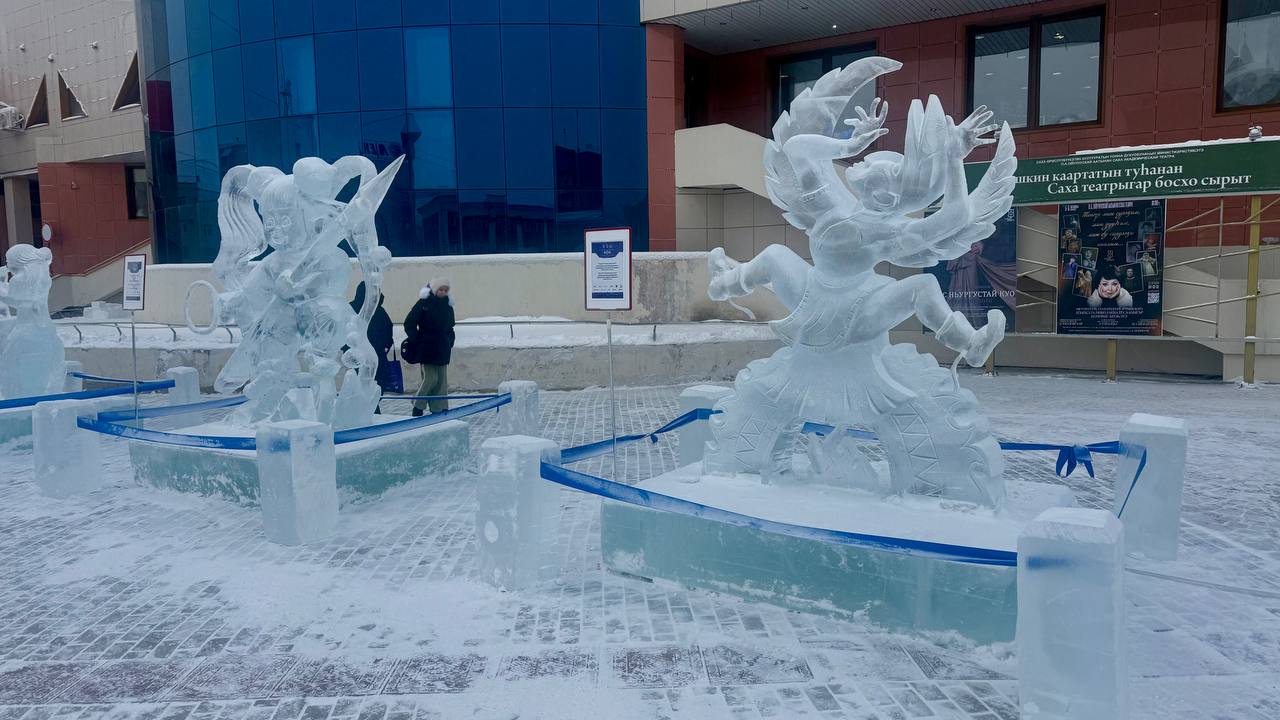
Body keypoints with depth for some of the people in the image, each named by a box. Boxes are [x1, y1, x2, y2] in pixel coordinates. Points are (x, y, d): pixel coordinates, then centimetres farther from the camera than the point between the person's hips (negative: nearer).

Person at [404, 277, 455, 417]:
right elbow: (409, 324, -4)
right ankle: (417, 407, 5)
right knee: (431, 378, -10)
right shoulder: (423, 303, -5)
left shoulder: (448, 306, 11)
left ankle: (439, 408, 10)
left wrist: (449, 342, 10)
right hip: (426, 349, -5)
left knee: (442, 380, 4)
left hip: (442, 349, 6)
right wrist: (416, 341, -7)